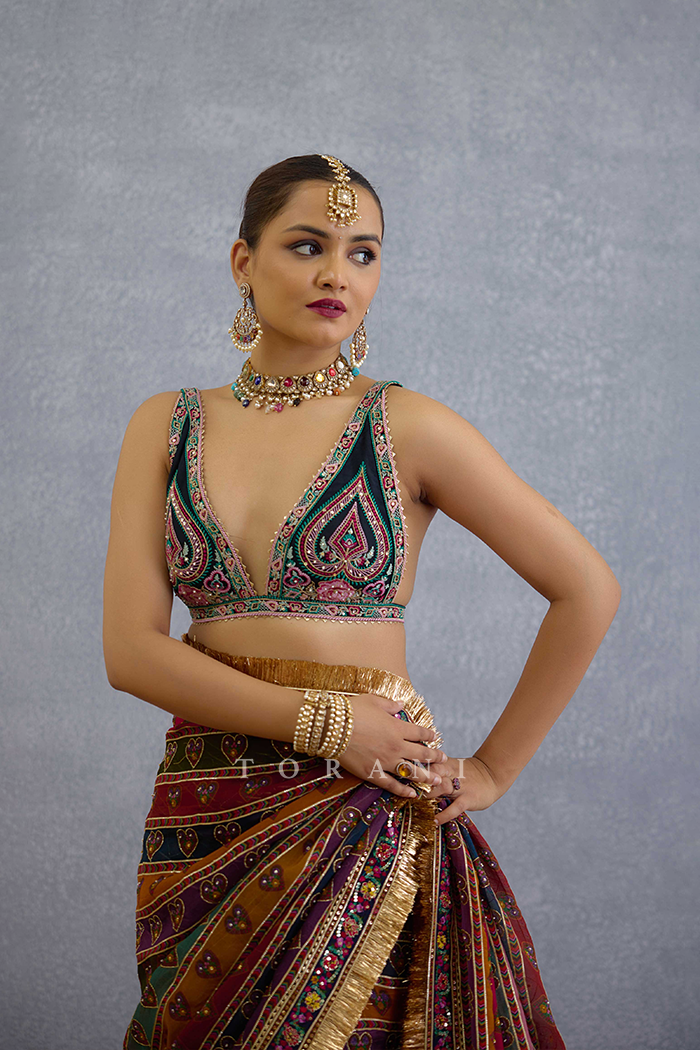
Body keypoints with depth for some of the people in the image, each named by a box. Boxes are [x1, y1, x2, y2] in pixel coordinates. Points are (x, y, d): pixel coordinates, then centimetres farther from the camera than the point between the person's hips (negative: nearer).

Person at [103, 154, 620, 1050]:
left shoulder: (407, 428, -4)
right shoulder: (167, 427, 5)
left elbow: (587, 589, -1)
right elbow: (131, 649, -4)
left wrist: (492, 769, 1)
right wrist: (323, 720, -14)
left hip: (361, 817, -3)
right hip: (203, 819, 3)